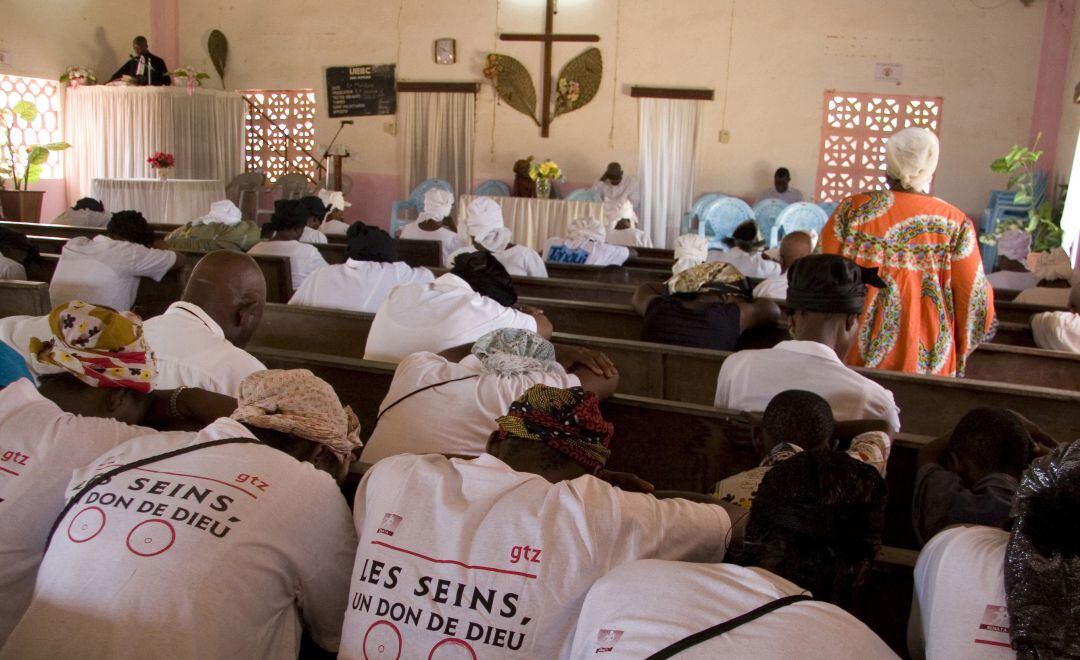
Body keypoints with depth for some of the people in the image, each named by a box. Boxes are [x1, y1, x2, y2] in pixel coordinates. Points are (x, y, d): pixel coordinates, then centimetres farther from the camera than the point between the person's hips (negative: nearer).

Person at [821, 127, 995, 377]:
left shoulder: (851, 210, -6)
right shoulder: (955, 223, -6)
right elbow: (974, 300, -3)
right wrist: (959, 353, 15)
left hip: (854, 361, 0)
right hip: (925, 367, 0)